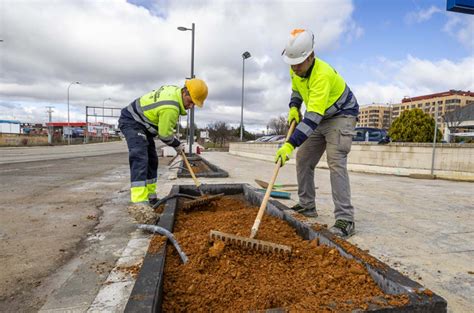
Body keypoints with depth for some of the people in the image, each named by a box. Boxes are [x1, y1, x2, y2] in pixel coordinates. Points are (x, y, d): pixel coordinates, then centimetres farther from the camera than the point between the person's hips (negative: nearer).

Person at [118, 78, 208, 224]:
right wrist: (177, 145, 0)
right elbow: (165, 134, -19)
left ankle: (150, 196, 19)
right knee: (140, 159, -26)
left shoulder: (175, 91, -1)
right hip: (131, 121, -11)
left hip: (142, 123, 11)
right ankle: (139, 204, -35)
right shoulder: (170, 108, -31)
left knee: (151, 160, 11)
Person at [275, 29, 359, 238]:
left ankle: (345, 219, -21)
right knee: (303, 159, 5)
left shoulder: (322, 74, -33)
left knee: (336, 162, -24)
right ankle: (307, 206, 17)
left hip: (341, 116, -8)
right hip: (319, 119, 8)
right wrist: (293, 108, -4)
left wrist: (290, 144, -46)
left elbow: (313, 117, -41)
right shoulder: (296, 70, -6)